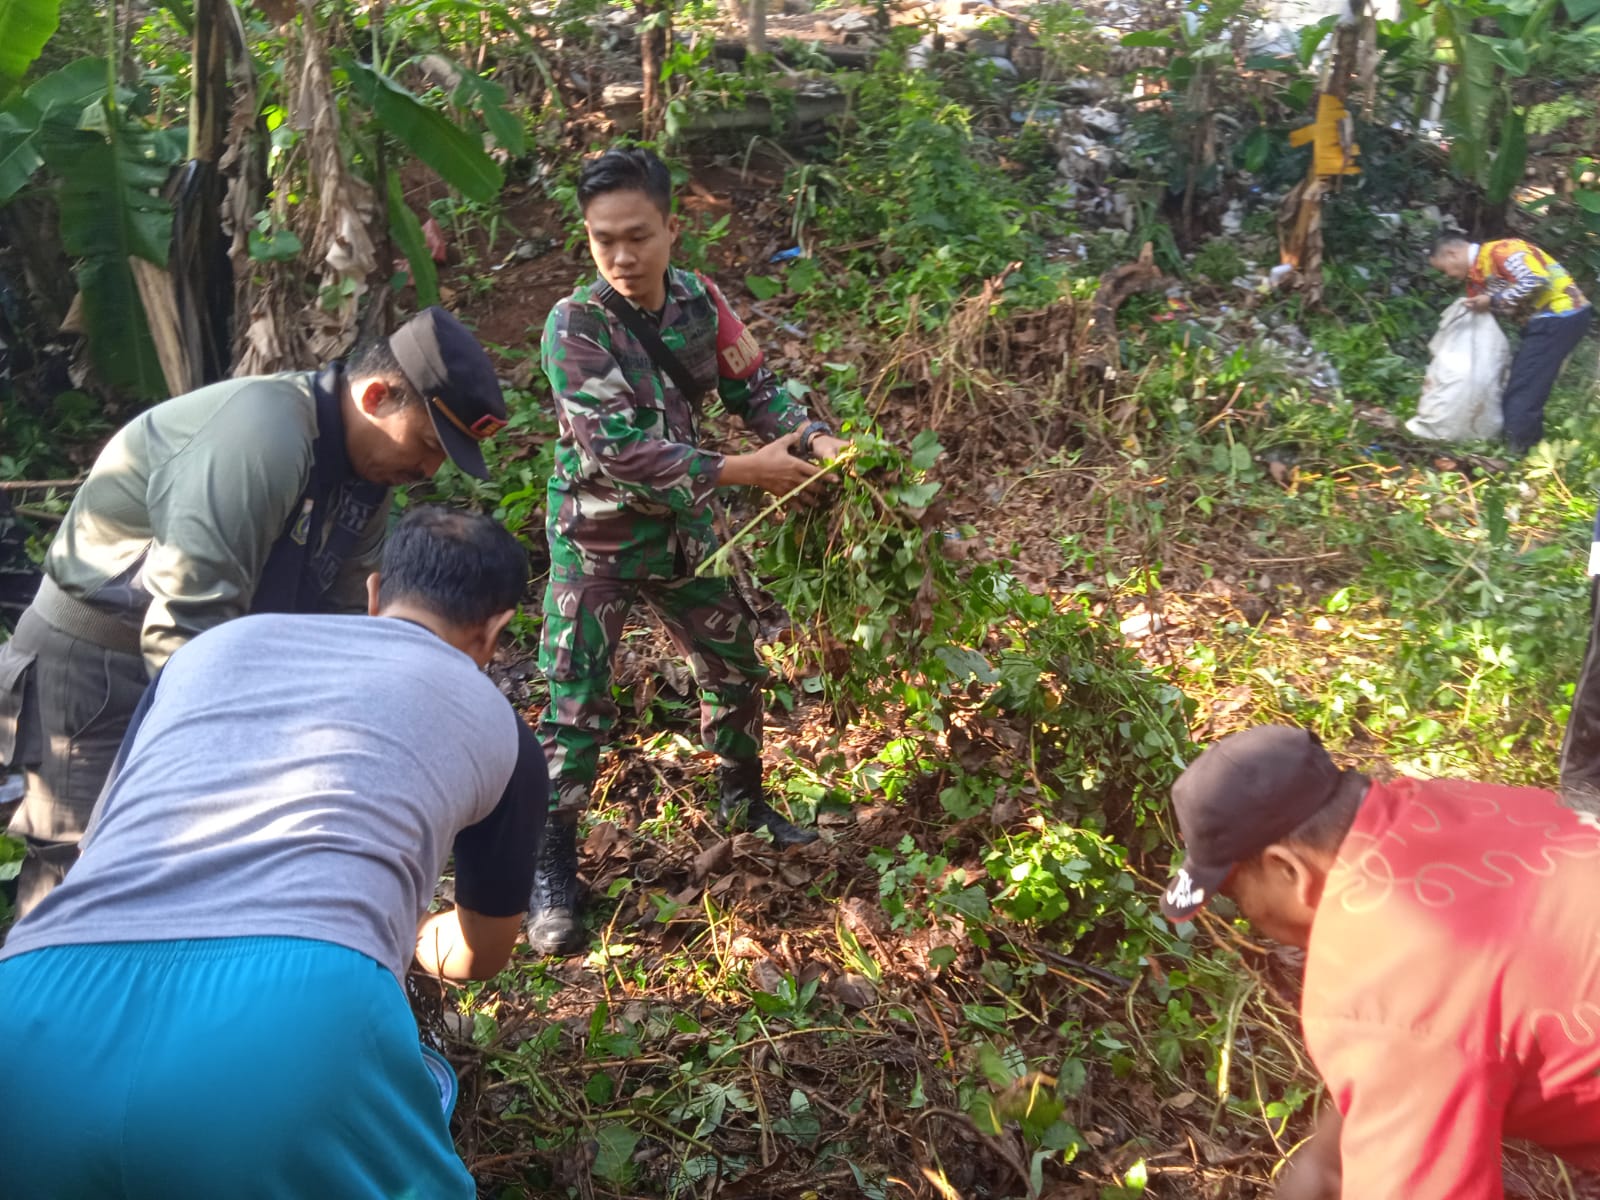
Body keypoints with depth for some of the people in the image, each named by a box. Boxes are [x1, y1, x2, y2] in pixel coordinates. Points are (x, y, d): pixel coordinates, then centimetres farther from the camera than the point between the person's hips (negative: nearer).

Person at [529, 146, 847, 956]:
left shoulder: (697, 300, -7)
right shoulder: (574, 327, -22)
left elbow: (753, 388, 0)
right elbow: (617, 451, -29)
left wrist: (815, 440, -20)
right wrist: (741, 472, -29)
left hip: (682, 530, 5)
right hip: (597, 544, -5)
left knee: (736, 668, 17)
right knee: (576, 707, -3)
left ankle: (743, 799, 41)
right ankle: (554, 869, 14)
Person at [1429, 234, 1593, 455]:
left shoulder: (1499, 251, -15)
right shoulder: (1476, 275, 14)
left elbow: (1536, 280, -26)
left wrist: (1493, 301, -19)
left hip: (1561, 315, -10)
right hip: (1543, 319, 10)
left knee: (1523, 388, -9)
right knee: (1521, 386, 12)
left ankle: (1516, 451, -4)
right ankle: (1528, 445, 18)